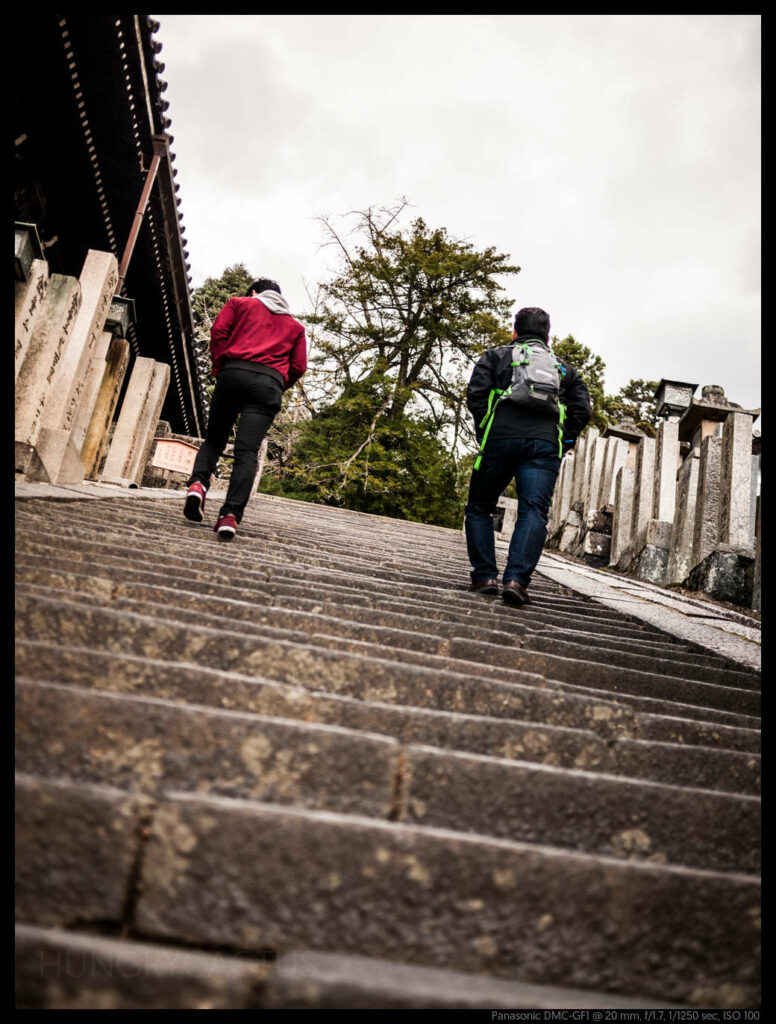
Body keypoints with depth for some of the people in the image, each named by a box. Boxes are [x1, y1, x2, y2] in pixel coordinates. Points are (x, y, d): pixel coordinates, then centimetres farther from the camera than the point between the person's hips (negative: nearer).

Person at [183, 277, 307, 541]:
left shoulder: (240, 303, 23)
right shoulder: (295, 326, 28)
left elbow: (218, 331, 6)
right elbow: (298, 367, 15)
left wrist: (219, 368, 12)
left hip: (233, 373, 0)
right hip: (270, 383, 1)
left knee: (214, 439, 13)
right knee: (247, 452, -10)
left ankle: (197, 483, -14)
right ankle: (231, 514, -24)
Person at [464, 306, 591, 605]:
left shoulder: (496, 355, 22)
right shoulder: (563, 368, 29)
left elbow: (476, 392, 4)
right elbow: (582, 409, 15)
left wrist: (484, 430, 8)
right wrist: (564, 443, 18)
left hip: (501, 437, -1)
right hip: (545, 443, 2)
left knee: (479, 508, 10)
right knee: (533, 512, -6)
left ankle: (484, 575, 1)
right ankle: (516, 579, -21)